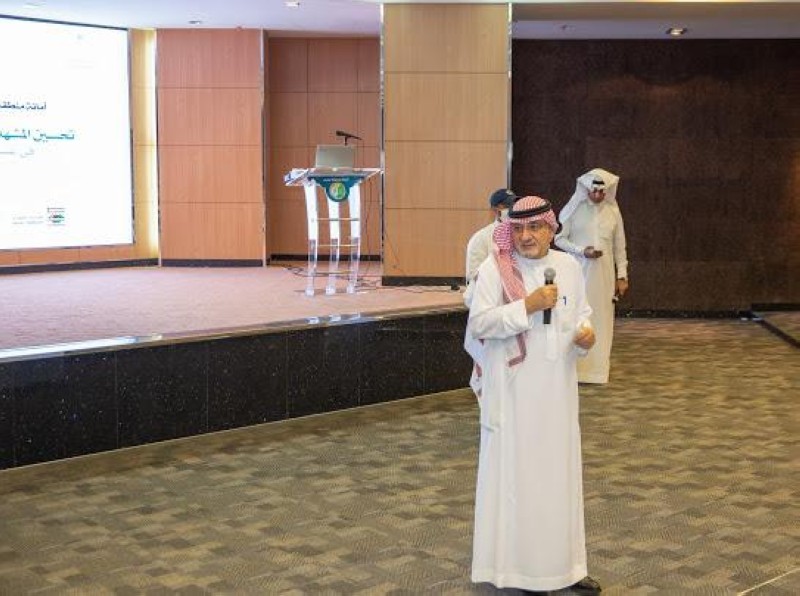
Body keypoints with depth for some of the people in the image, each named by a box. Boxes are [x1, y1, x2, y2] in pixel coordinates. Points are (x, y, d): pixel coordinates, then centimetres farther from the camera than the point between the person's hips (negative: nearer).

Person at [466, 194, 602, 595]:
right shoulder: (494, 269, -10)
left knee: (558, 472, 12)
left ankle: (563, 563, 23)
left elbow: (582, 314, 15)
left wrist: (585, 335, -7)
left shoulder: (569, 266, 5)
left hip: (556, 390, 5)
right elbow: (478, 323, -15)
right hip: (513, 391, -4)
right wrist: (527, 305, -23)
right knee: (514, 473, 2)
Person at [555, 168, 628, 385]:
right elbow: (559, 238, -1)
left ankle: (597, 369, 11)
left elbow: (620, 246, 10)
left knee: (601, 320, 4)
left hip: (604, 275, 3)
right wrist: (582, 251, -15)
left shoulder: (613, 211, 5)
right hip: (578, 272, -3)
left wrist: (622, 276, 5)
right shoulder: (574, 210, -3)